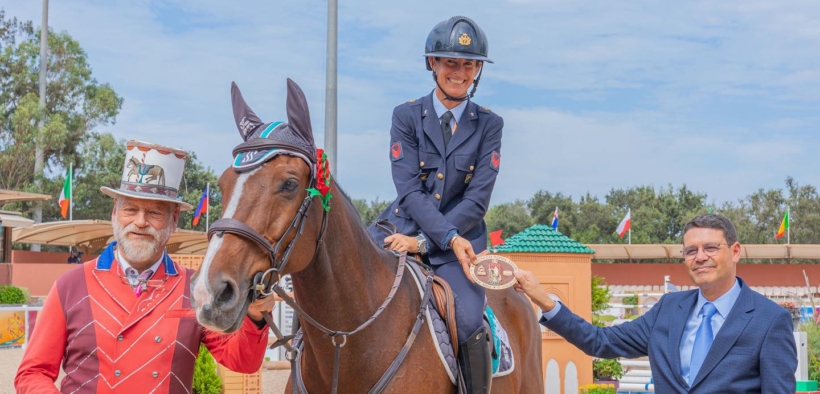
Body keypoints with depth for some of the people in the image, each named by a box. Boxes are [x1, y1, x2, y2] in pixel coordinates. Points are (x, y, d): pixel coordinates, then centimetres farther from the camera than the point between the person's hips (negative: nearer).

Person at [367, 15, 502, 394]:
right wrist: (449, 237, -22)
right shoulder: (406, 116, 2)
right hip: (404, 228, 1)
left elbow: (477, 200, -5)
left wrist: (424, 242, -16)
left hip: (461, 239, -1)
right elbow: (409, 188, -8)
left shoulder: (489, 125, 3)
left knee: (468, 323, -24)